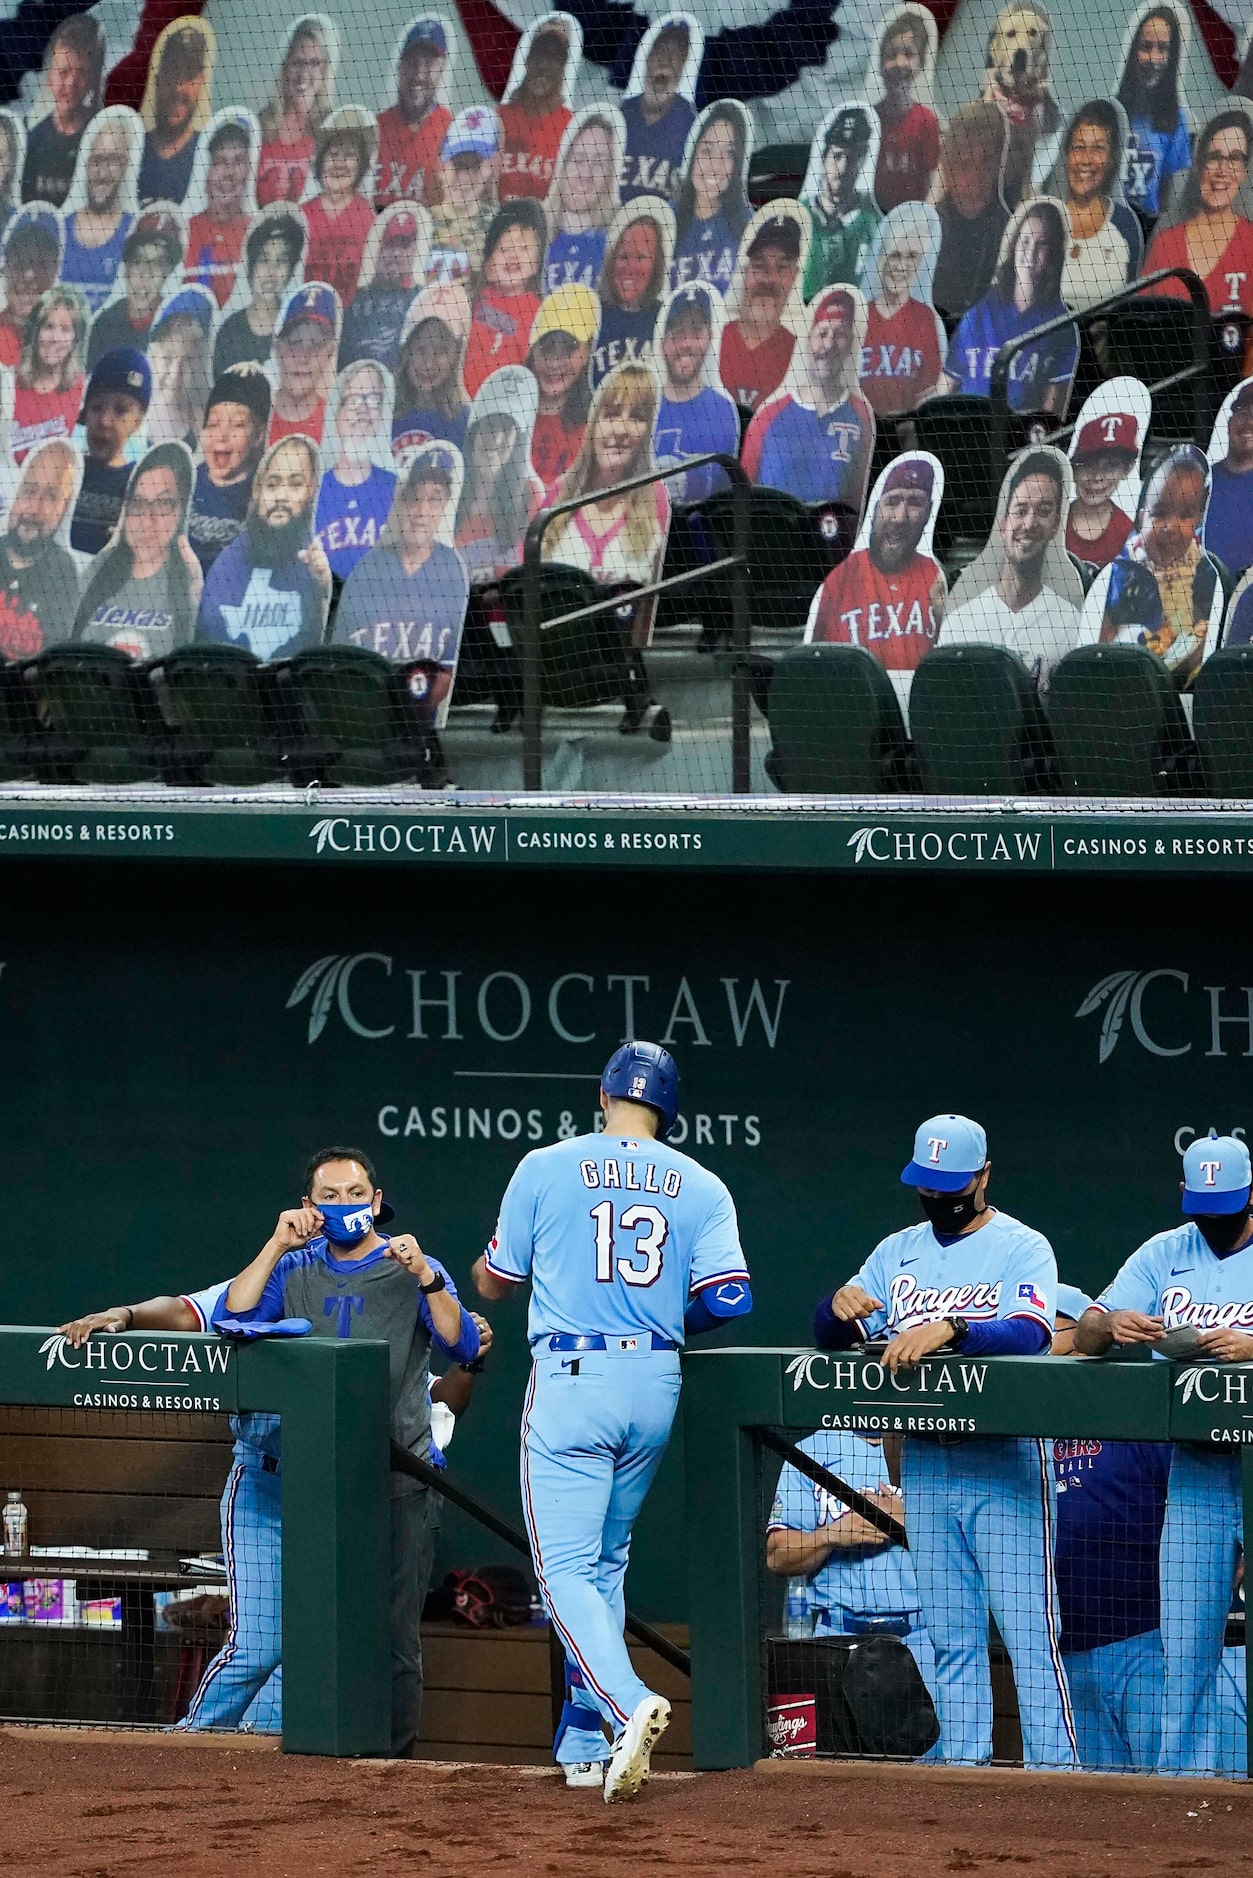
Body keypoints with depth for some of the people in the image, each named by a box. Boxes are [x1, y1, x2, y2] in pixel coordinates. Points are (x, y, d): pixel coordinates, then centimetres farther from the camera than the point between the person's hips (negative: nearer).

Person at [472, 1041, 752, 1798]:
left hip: (571, 1380, -4)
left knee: (567, 1570, -6)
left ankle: (630, 1705, -30)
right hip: (656, 1382, 4)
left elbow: (492, 1283, 8)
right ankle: (585, 1744, 18)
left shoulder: (545, 1168, 0)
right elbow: (729, 1299, -4)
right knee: (606, 1563, 18)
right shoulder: (702, 1187, 6)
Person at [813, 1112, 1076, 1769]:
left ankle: (1054, 1778, -9)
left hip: (1004, 1461, -5)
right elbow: (829, 1337, 9)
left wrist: (948, 1329, -35)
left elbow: (1029, 1333, -20)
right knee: (951, 1639, 8)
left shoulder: (1022, 1248, -2)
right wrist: (840, 1306, -15)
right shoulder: (898, 1251, 15)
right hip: (924, 1463, 5)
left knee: (1028, 1631, -9)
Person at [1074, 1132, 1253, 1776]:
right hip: (1194, 1469, 4)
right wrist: (1111, 1324, -18)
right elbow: (1082, 1336, 4)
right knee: (1183, 1640, 5)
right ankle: (1180, 1782, 11)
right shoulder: (1164, 1255, 10)